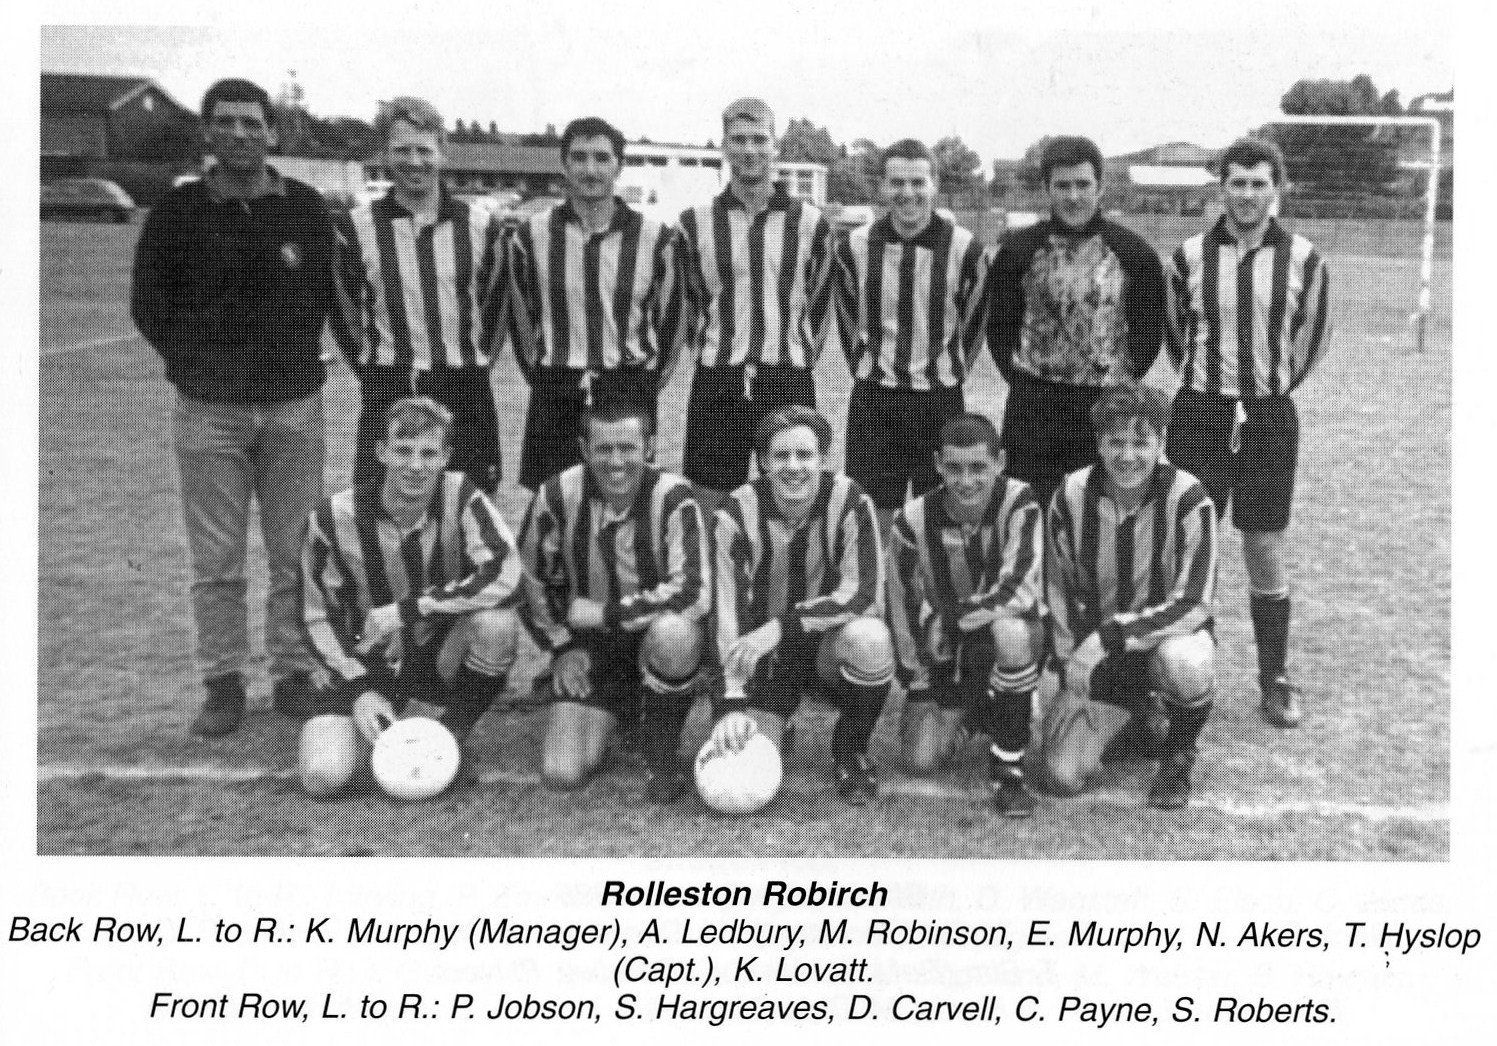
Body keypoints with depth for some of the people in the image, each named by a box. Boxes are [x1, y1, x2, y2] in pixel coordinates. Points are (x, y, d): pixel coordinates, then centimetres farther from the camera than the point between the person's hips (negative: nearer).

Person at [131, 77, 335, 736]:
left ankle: (294, 675, 17)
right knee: (215, 561, 3)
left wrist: (300, 355, 5)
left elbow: (328, 290, 13)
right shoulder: (178, 211, 3)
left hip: (293, 404, 1)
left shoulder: (305, 206, 5)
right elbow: (147, 303, 9)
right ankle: (223, 685, 14)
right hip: (209, 410, 0)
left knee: (296, 556, 5)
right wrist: (195, 363, 1)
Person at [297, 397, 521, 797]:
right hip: (369, 664, 1)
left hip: (445, 654, 0)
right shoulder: (335, 517, -13)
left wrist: (409, 609, -29)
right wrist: (361, 688, -15)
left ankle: (452, 739, -7)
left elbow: (505, 575, -30)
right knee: (323, 778, -22)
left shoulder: (461, 495, -15)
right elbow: (318, 616, -3)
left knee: (497, 621, -34)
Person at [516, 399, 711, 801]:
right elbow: (531, 579, 4)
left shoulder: (672, 498, -20)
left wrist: (600, 612, -24)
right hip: (590, 647, 3)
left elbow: (693, 594, -30)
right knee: (561, 774, -11)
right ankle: (616, 716, 25)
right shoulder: (559, 494, -12)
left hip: (658, 636, -2)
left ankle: (662, 752, -11)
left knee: (673, 632, -40)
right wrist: (562, 646, -1)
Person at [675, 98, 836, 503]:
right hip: (716, 384, 1)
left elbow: (821, 304, 11)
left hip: (789, 382, 0)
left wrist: (797, 359, 10)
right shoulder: (695, 222, 6)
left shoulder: (810, 222, 4)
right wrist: (715, 350, 12)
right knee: (711, 502, 3)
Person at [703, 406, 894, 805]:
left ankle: (852, 749, -6)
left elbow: (864, 594, -22)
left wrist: (781, 627, -31)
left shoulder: (850, 502, -15)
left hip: (831, 642, 0)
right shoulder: (738, 512, -14)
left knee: (869, 638, -36)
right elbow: (727, 612, -18)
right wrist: (732, 705, -28)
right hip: (766, 655, 1)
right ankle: (770, 729, 22)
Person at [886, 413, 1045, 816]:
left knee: (1009, 632, -41)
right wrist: (919, 685, -2)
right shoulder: (913, 520, -14)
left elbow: (1018, 590, -30)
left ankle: (1008, 765, -20)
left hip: (1016, 627, -3)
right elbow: (903, 605, -5)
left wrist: (957, 618, -26)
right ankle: (964, 712, 30)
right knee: (921, 760, -7)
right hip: (944, 648, 3)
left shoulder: (1019, 503, -20)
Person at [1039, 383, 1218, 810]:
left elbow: (1193, 603, -23)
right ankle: (1138, 711, 21)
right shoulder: (1070, 498, -10)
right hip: (1095, 652, 3)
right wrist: (1073, 668, -5)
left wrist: (1112, 634, -31)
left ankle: (1180, 757, -5)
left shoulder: (1188, 499, -18)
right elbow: (1058, 593, 1)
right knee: (1064, 776, -13)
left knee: (1184, 663, -41)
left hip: (1170, 634, -2)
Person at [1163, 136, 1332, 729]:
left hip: (1270, 418, 0)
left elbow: (1312, 337, 12)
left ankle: (1276, 679, 19)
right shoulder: (1190, 256, 0)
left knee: (1268, 557, 6)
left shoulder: (1303, 259, -1)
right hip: (1199, 414, 0)